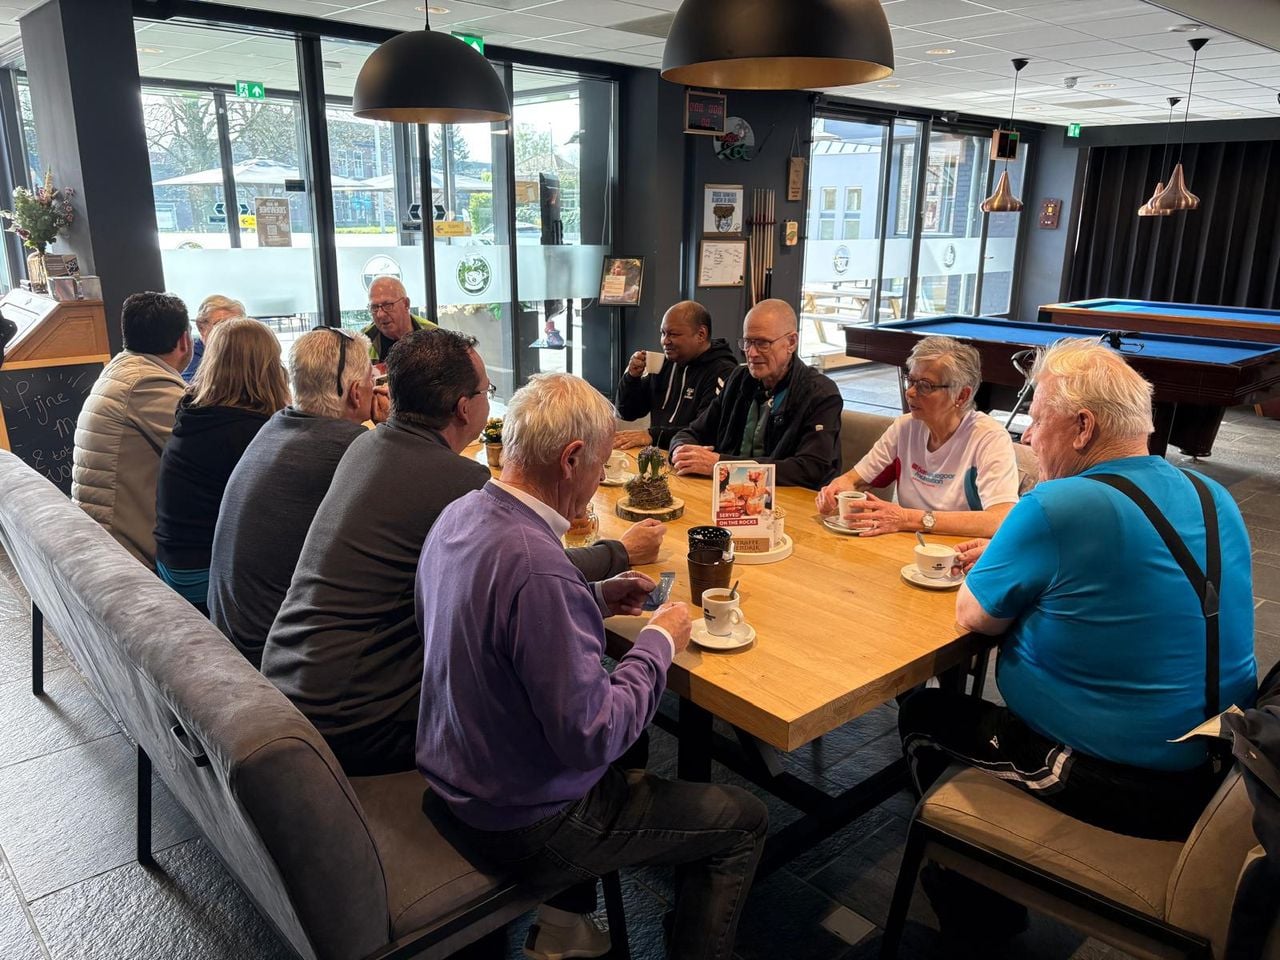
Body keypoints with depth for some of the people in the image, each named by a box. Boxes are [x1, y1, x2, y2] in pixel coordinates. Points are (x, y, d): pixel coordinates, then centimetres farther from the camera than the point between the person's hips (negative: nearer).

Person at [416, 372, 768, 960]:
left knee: (625, 769, 34)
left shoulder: (458, 516, -5)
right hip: (524, 825, -9)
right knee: (743, 821, 5)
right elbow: (593, 736, -29)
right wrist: (659, 641, -15)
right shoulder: (534, 565, -34)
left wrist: (596, 599, 3)